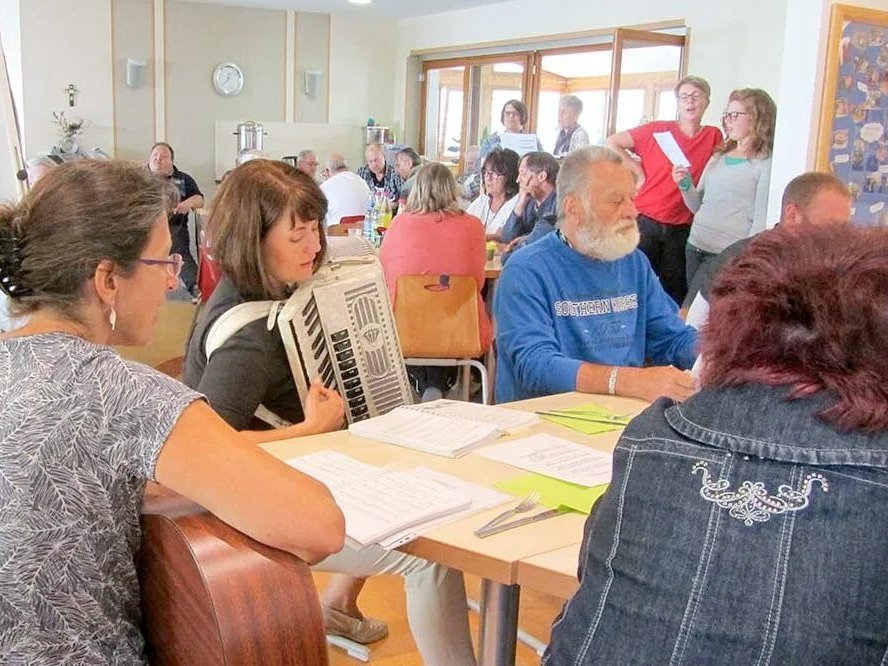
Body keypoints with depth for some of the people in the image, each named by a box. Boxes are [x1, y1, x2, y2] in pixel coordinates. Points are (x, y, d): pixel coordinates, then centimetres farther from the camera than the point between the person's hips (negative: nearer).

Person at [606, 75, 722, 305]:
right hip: (645, 222, -2)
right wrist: (638, 170, -2)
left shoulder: (714, 136, 3)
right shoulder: (658, 130, -1)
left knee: (674, 292, 8)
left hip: (681, 228, 2)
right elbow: (612, 142, 2)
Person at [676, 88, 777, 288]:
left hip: (727, 256, -6)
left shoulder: (765, 163, -8)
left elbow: (761, 220, -12)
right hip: (694, 248, 7)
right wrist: (686, 186, -1)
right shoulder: (718, 157, 12)